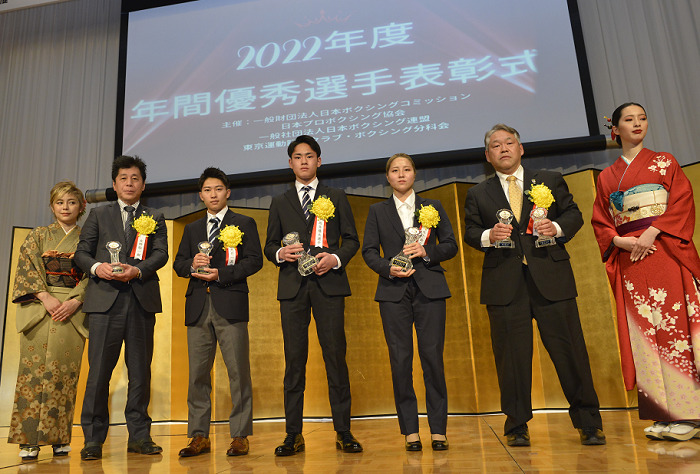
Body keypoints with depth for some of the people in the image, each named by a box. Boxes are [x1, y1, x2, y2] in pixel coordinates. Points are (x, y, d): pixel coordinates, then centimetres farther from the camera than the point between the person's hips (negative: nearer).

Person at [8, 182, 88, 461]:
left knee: (65, 372, -2)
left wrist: (75, 301, -11)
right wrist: (45, 297, -11)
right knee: (35, 369, -5)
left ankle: (59, 438, 6)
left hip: (73, 311, 0)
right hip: (39, 308, 0)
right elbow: (26, 269, 3)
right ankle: (29, 439, 0)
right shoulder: (37, 236, 13)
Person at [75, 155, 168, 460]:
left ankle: (139, 436, 14)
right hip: (105, 298, 0)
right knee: (99, 369, -2)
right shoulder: (98, 215, 17)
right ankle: (93, 438, 9)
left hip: (142, 299, 1)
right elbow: (81, 251, 10)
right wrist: (96, 267, -12)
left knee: (140, 369, 5)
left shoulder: (155, 218, 16)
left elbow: (161, 253, 3)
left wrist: (137, 270, -15)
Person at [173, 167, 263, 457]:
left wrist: (220, 274, -12)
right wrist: (192, 265, -6)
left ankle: (240, 436, 7)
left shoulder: (244, 224, 8)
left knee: (238, 372, -3)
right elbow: (178, 264, 17)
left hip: (230, 305, -4)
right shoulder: (192, 229, 21)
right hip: (198, 308, 4)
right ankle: (199, 436, 15)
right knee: (197, 373, 6)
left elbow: (255, 260, -2)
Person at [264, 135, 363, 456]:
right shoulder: (280, 203, 17)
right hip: (292, 286, 1)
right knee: (294, 359, 2)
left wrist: (336, 258, -9)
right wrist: (280, 254, -7)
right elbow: (269, 246, 15)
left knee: (335, 356, -2)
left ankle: (343, 431, 8)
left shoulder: (336, 198, 14)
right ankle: (294, 435, 10)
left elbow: (352, 240, 10)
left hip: (328, 284, -1)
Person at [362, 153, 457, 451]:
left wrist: (427, 251, -9)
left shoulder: (433, 207, 13)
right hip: (394, 292, 0)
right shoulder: (377, 211, 13)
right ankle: (410, 431, 10)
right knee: (400, 361, 0)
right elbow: (369, 251, 7)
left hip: (430, 289, 0)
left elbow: (450, 245, 9)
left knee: (433, 357, -2)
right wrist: (388, 268, -11)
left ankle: (438, 430, 8)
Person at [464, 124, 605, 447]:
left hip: (551, 278, 0)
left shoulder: (551, 181, 15)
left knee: (569, 349, 2)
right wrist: (488, 236, -12)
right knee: (511, 355, 2)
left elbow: (574, 214, 12)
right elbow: (470, 233, 9)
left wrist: (557, 227, -8)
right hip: (504, 284, 0)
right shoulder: (477, 194, 14)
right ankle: (517, 426, 15)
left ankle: (588, 423, 18)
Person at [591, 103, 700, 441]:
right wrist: (619, 241, -8)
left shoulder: (664, 162, 12)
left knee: (673, 325, -9)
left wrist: (652, 232, -15)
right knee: (644, 333, -1)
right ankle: (665, 414, 5)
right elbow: (599, 222, 11)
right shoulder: (606, 177, 17)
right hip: (630, 259, 2)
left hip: (666, 251, -2)